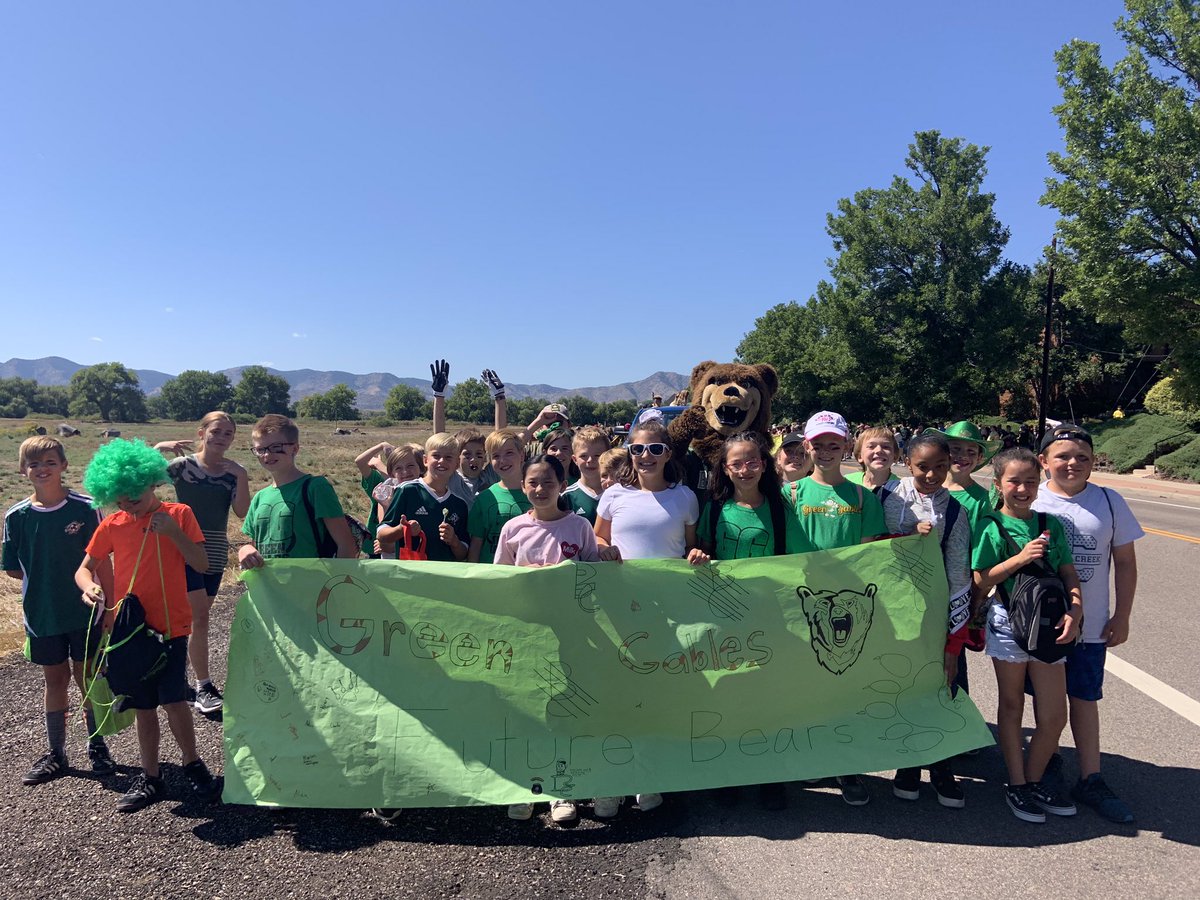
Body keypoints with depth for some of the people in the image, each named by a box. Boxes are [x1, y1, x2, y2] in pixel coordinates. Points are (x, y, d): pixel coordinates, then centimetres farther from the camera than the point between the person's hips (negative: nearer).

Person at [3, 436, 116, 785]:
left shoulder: (85, 508, -10)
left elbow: (101, 561, -6)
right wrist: (44, 578, -4)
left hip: (85, 612, -2)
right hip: (42, 614, 2)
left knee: (88, 677, 8)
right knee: (55, 679, 13)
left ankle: (96, 746, 25)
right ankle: (55, 754, 27)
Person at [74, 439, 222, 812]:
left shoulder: (178, 514, -4)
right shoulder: (112, 525, 3)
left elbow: (202, 564, -8)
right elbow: (84, 569, 8)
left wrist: (173, 532, -20)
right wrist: (89, 587, -14)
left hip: (171, 625, -3)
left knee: (173, 699, -8)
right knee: (143, 705, 11)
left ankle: (192, 764, 15)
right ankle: (151, 778, 26)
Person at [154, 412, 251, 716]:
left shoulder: (234, 471, 2)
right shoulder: (183, 465, -7)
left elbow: (242, 512, -8)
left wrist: (241, 476, -16)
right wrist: (158, 448, -27)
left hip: (215, 553, 4)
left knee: (198, 616, 12)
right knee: (199, 616, -10)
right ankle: (204, 687, -1)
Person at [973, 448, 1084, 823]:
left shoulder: (1051, 523, 3)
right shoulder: (992, 527, -7)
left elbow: (1069, 574, 4)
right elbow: (980, 581, -9)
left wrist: (1074, 611, -13)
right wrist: (1020, 558, -20)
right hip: (1008, 621, -3)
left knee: (1055, 715, 5)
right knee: (1011, 707, 12)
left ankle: (1035, 779, 27)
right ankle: (1016, 785, 26)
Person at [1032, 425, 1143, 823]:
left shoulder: (1109, 502, -3)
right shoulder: (1030, 501, -7)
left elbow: (1125, 562, 3)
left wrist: (1121, 617, 1)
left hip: (1090, 624, 1)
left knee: (1084, 697, 8)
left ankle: (1090, 780, 16)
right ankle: (1046, 759, 33)